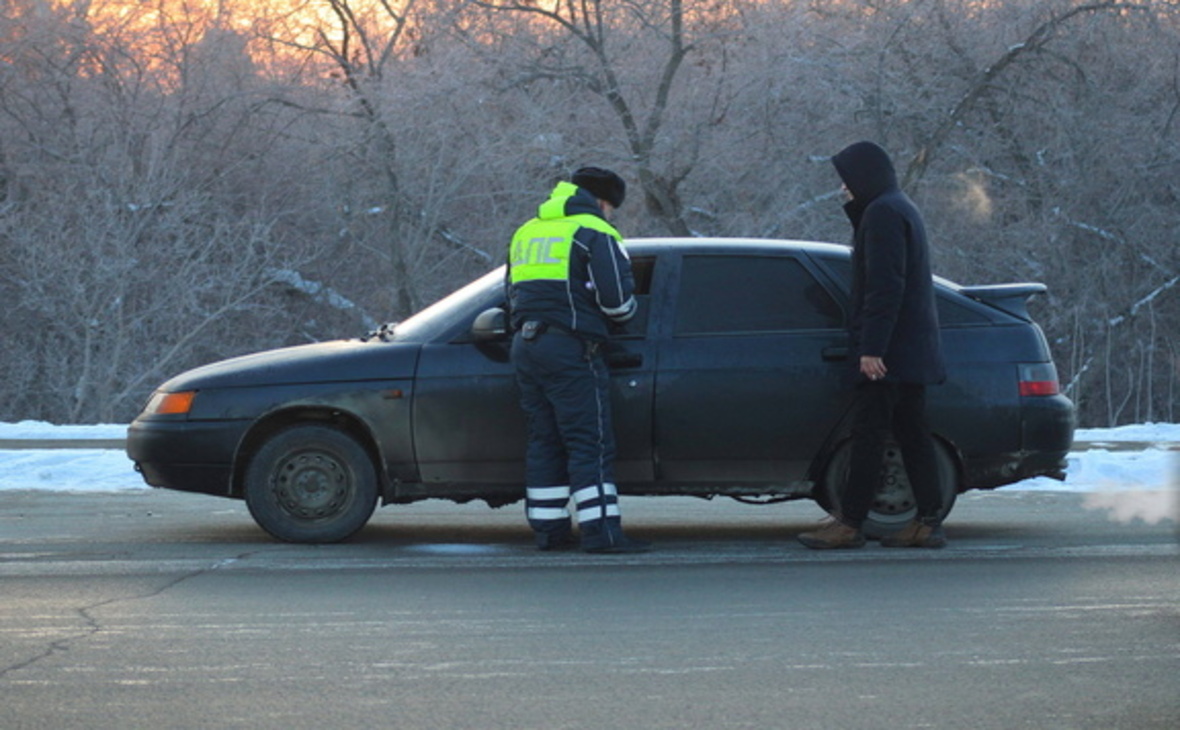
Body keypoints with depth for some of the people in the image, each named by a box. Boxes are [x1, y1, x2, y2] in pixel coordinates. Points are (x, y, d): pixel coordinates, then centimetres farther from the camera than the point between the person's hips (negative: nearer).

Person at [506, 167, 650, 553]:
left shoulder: (526, 232, 20)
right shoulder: (594, 232, -5)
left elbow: (513, 293, 25)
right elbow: (617, 299, -11)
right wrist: (625, 314, 9)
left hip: (526, 345, 8)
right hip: (570, 348, -7)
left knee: (544, 441, 13)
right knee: (591, 444, -7)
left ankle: (548, 529, 13)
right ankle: (601, 532, -12)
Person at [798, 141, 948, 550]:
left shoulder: (882, 213, -12)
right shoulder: (902, 209, 19)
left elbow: (884, 286, -20)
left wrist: (871, 347, -22)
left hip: (885, 352, -10)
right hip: (912, 350, 10)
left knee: (868, 434, -8)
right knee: (912, 433, 8)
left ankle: (849, 523, -8)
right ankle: (929, 522, 6)